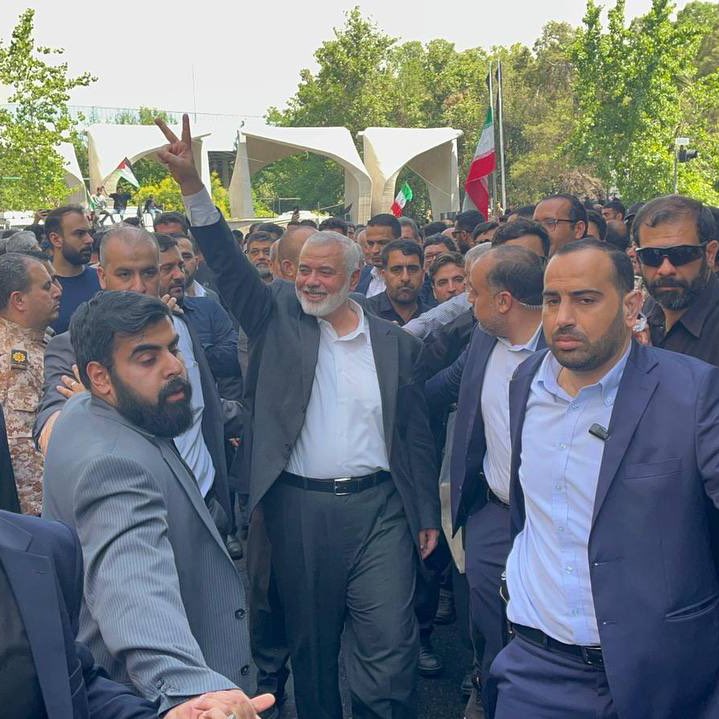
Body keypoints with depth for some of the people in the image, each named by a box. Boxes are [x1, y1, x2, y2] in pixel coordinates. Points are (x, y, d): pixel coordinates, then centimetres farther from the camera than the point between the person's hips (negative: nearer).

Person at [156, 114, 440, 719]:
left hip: (378, 506, 0)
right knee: (311, 647, 14)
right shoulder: (279, 319, 3)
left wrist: (427, 515, 7)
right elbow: (231, 266, -10)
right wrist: (193, 188, -22)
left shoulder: (394, 343, 4)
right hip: (299, 509, 0)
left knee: (389, 650, 1)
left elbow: (416, 433, 7)